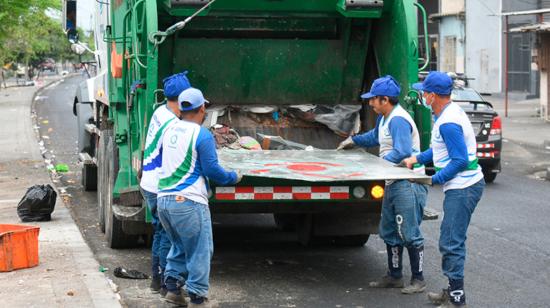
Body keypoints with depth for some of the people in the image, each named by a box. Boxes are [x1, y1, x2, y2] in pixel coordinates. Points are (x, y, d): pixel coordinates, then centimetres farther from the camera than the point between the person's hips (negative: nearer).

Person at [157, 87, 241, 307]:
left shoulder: (170, 130, 9)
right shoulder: (202, 136, -12)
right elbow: (212, 170, -11)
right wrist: (233, 177, 5)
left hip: (163, 200, 7)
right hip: (188, 202, -7)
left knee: (180, 246, 23)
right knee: (199, 251, 3)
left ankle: (172, 288, 21)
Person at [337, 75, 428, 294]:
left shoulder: (398, 120, -19)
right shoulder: (384, 117, 15)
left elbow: (402, 152, -29)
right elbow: (375, 136, 38)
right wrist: (353, 140, 41)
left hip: (408, 184, -11)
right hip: (394, 183, 11)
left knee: (409, 234, -7)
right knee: (389, 232, 15)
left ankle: (418, 280, 1)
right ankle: (395, 276, 24)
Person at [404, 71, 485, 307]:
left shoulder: (448, 123, -22)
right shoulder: (450, 112, 11)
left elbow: (460, 161, -23)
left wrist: (433, 180, -17)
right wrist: (418, 158, 17)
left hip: (462, 189, -11)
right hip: (461, 187, 11)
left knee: (451, 244, -8)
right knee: (450, 241, 18)